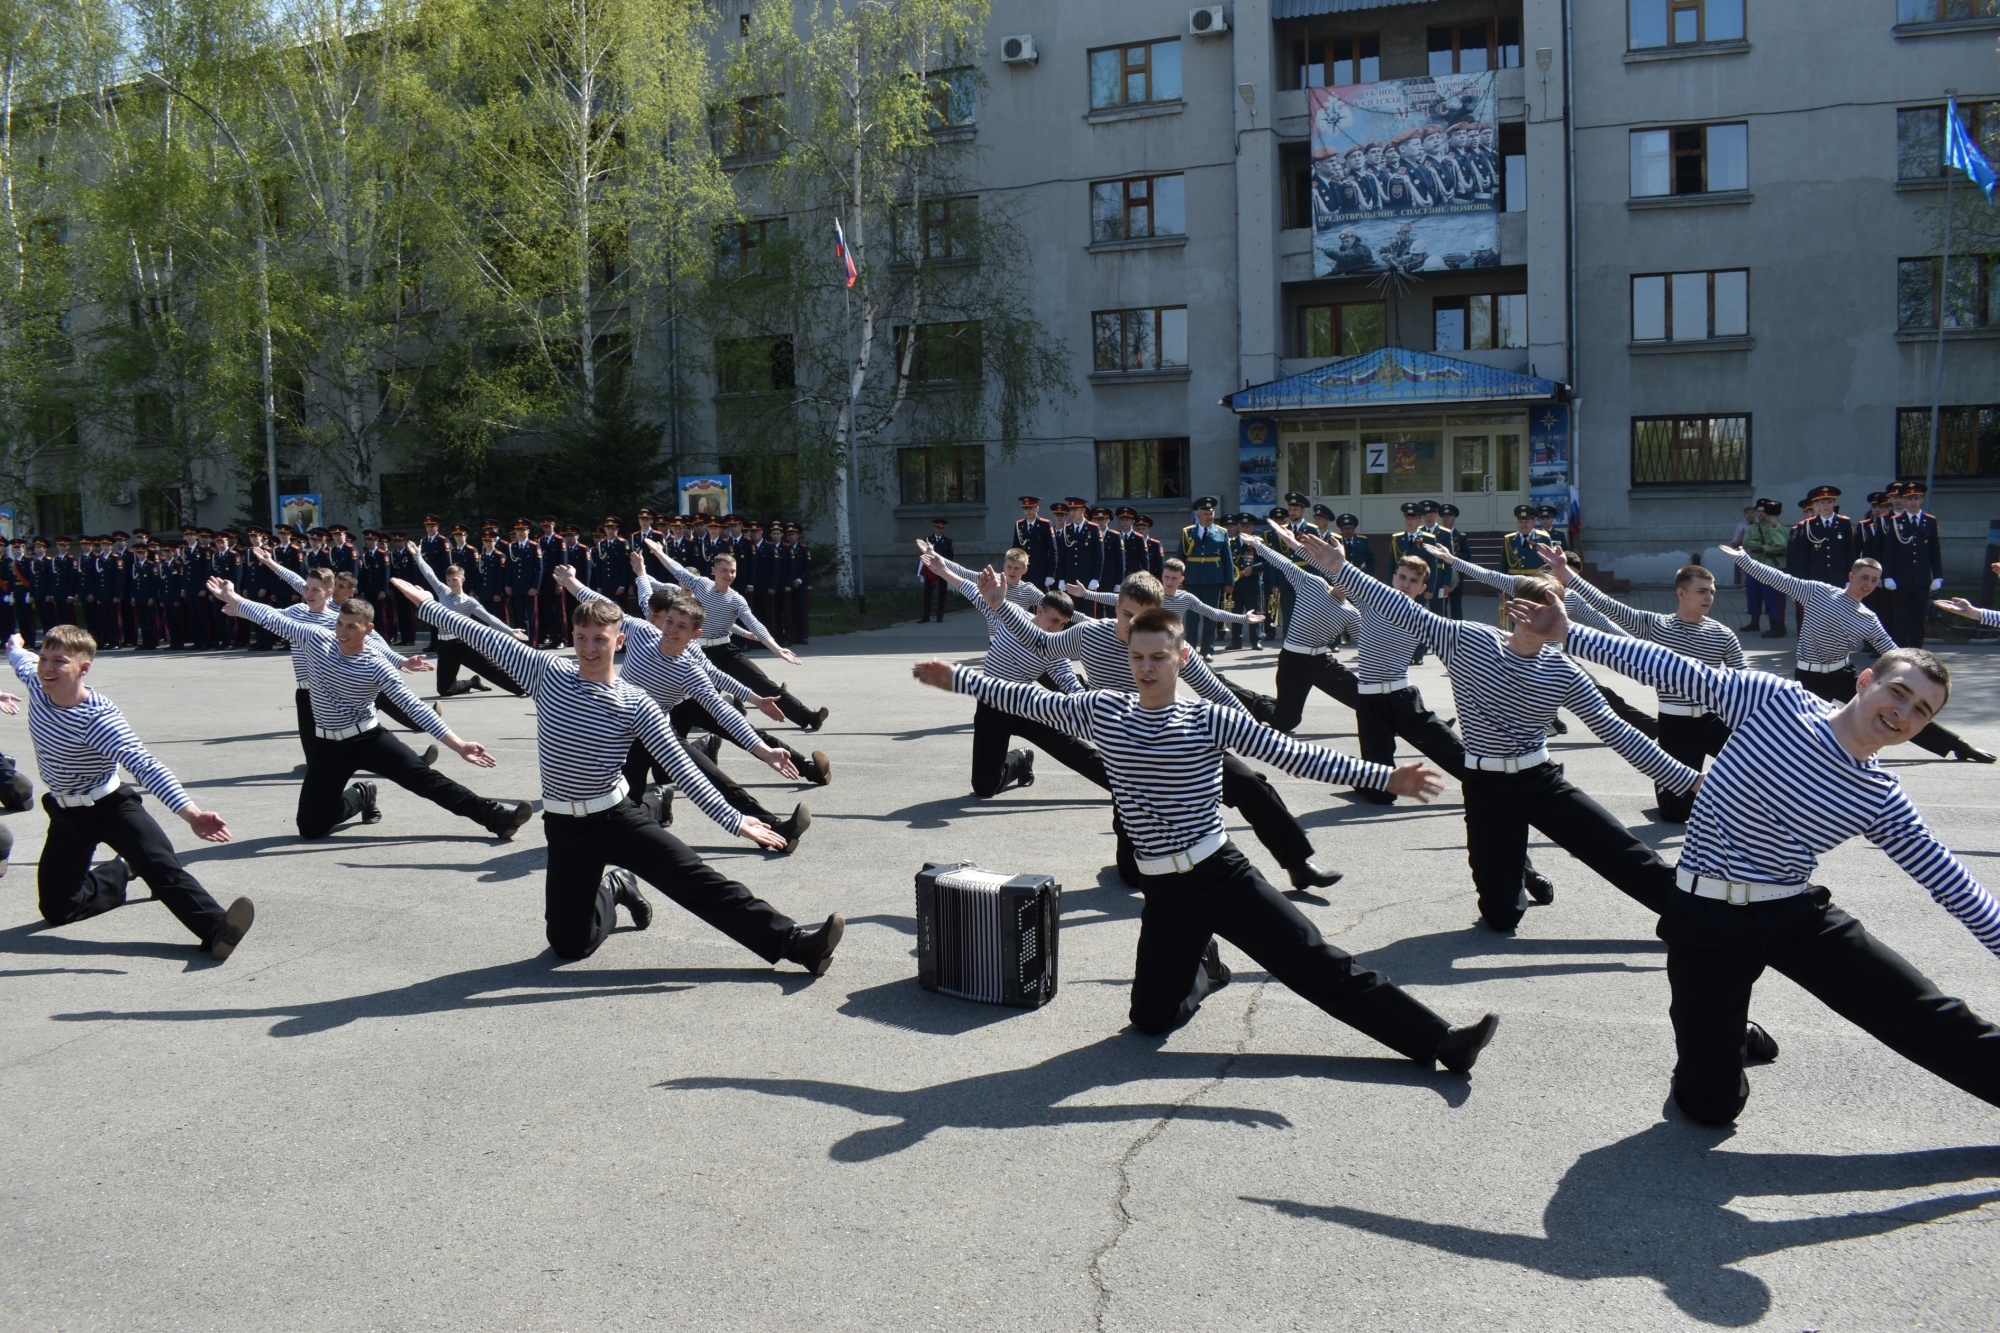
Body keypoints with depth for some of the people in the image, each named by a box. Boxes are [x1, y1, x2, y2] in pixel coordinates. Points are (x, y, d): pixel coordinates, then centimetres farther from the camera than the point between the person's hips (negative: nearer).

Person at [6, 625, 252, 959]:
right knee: (56, 910, 7)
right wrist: (14, 646, 43)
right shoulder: (37, 684, -11)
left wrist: (191, 813, -53)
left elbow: (145, 766, -40)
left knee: (161, 864, -29)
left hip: (109, 806, -6)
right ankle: (120, 874, 34)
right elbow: (22, 660, 17)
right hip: (65, 813, 6)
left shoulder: (99, 719, -29)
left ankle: (217, 929, -44)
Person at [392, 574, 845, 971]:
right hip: (564, 829, 2)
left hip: (618, 818, -2)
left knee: (698, 880, -16)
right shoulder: (548, 673, -2)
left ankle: (798, 944, -16)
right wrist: (428, 605, 9)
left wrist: (733, 820, -17)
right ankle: (612, 890, 34)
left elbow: (681, 769, -11)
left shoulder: (635, 705, -8)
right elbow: (486, 637, 6)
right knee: (569, 944, 2)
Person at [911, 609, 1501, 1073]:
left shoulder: (1213, 720, -8)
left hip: (1222, 874, -3)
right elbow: (1032, 701, 11)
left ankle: (1440, 1041, -1)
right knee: (1152, 1018, 5)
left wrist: (1385, 777, -18)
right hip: (1163, 892, 3)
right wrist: (957, 678, 11)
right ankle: (1202, 967, 37)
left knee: (1318, 965, -7)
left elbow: (1294, 754, -11)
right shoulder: (1102, 711, 2)